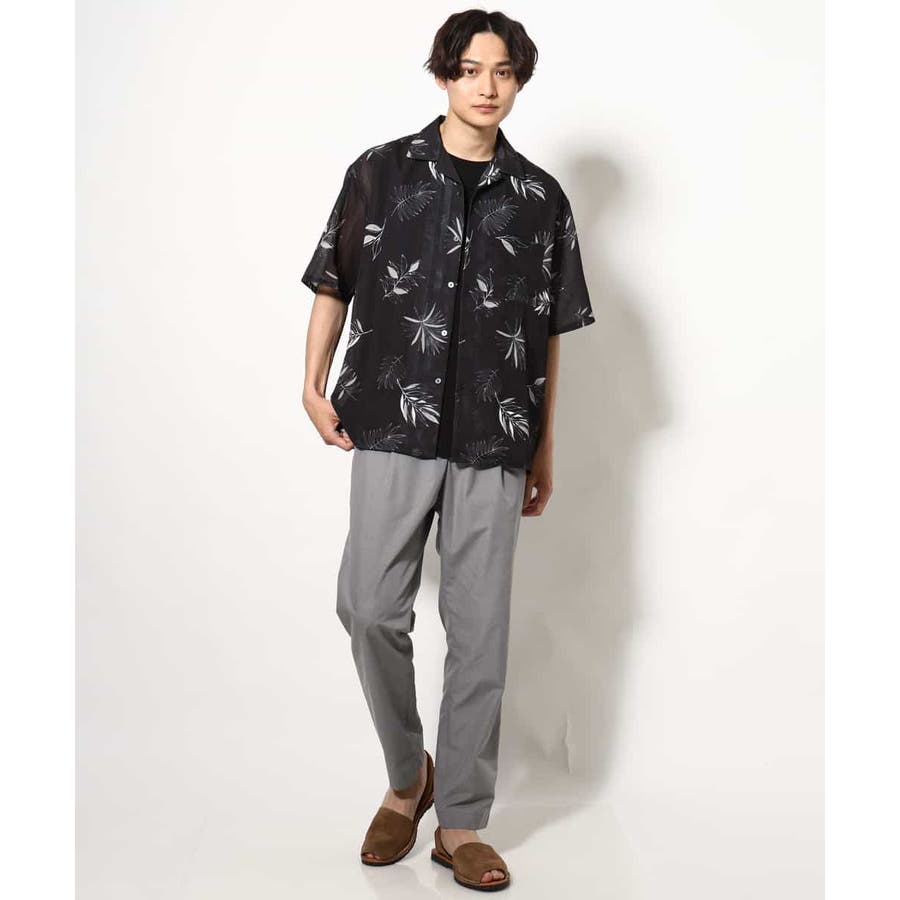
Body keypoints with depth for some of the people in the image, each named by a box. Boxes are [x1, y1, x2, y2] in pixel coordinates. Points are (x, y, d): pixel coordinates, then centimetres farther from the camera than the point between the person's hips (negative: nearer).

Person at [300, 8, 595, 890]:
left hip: (494, 441, 1)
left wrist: (545, 447, 12)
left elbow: (548, 332, 11)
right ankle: (407, 776, 21)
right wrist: (313, 388, 6)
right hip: (394, 426, -1)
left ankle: (460, 822, 18)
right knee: (370, 609, -6)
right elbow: (333, 286, 12)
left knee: (480, 630, 3)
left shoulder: (540, 197, 8)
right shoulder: (381, 172, 5)